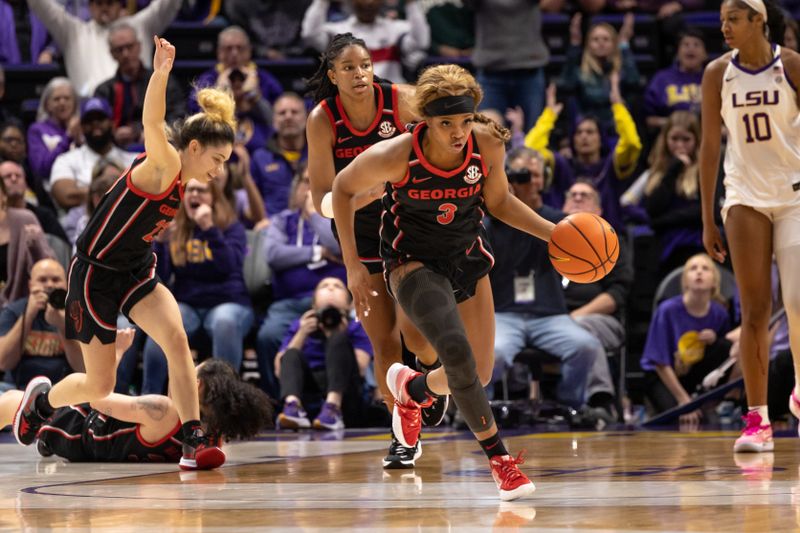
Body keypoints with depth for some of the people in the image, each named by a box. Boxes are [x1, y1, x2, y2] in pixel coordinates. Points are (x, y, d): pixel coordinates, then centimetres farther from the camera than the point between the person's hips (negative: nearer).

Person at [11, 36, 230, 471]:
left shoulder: (179, 180, 3)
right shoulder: (163, 166, -22)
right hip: (95, 273, -7)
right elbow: (152, 125, -43)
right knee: (99, 386, 2)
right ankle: (40, 400, 35)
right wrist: (161, 73, -59)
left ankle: (194, 442, -19)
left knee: (176, 339, -20)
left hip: (136, 272, 7)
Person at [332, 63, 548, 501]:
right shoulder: (394, 156, -27)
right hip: (413, 262, -4)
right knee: (456, 352, -27)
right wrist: (353, 266, -9)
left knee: (478, 375, 9)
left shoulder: (488, 144, -18)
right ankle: (498, 458, -14)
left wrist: (553, 232, -10)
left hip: (467, 256, 4)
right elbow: (343, 189, -8)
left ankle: (412, 389, 42)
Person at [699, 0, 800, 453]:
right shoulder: (719, 73, 1)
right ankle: (758, 421, -1)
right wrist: (707, 220, 3)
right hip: (746, 197, 2)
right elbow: (710, 147, 5)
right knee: (754, 311, -3)